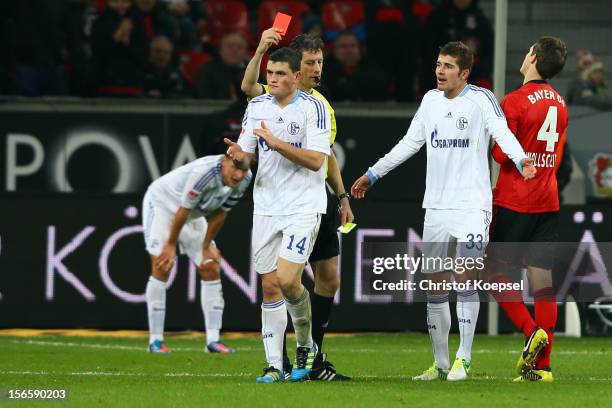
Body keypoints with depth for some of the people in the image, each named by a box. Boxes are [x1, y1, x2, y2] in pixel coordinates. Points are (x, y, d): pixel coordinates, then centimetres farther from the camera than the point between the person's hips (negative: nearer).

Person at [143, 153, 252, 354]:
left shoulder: (244, 180, -17)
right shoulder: (204, 172, -39)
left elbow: (219, 213, -4)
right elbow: (183, 210, -28)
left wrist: (207, 246, 0)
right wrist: (170, 245, -17)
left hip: (193, 216, 7)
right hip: (162, 203, -7)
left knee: (211, 268, -1)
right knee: (162, 267, -16)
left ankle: (213, 339, 0)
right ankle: (156, 340, -12)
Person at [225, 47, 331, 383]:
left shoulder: (313, 107, -8)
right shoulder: (256, 106, 7)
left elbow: (316, 160, -15)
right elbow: (246, 153, 9)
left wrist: (276, 143, -22)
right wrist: (238, 154, -15)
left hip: (304, 206, -5)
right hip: (266, 207, 5)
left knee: (287, 280, -17)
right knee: (269, 286, 2)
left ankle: (305, 345, 9)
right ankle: (274, 365, 7)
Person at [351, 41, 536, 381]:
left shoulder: (482, 99, -6)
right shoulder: (431, 100, 11)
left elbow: (503, 134, -19)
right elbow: (410, 143, 21)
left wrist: (521, 159, -39)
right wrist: (372, 174, 24)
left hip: (472, 203, -6)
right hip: (436, 205, 6)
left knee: (465, 275, -15)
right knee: (435, 282, 6)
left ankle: (464, 359, -8)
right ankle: (441, 363, 14)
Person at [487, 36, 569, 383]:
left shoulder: (515, 101, -11)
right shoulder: (560, 104, 12)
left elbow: (503, 155, -13)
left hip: (514, 202, -6)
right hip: (549, 203, 6)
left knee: (497, 273, 4)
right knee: (543, 282, 3)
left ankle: (532, 331, -15)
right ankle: (542, 365, -1)